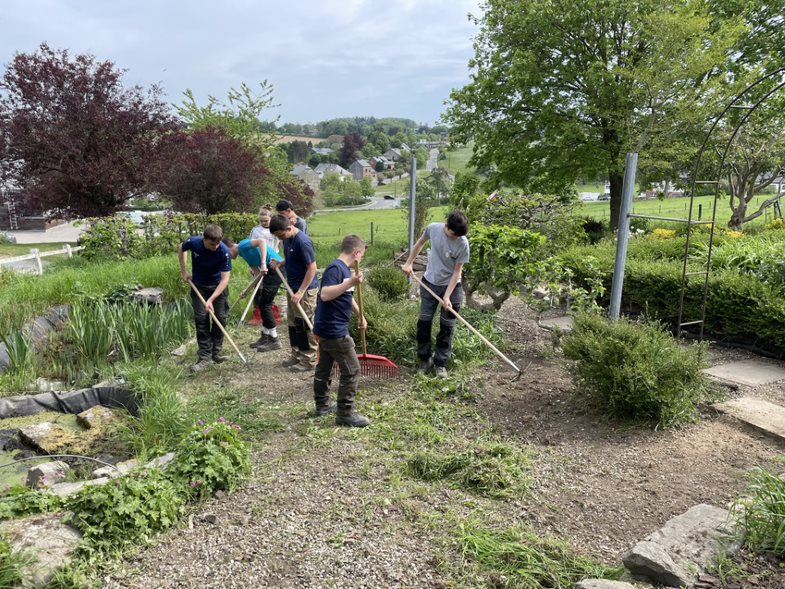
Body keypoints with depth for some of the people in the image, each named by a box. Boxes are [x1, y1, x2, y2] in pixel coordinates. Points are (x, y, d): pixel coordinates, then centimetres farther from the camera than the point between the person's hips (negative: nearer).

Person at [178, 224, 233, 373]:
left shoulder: (224, 252, -30)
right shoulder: (193, 243, -24)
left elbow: (225, 279, -30)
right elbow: (181, 249, 2)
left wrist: (211, 299, -36)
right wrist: (183, 271, 0)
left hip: (218, 286, -1)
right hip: (199, 286, 1)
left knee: (220, 318, 1)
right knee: (201, 319, -4)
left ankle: (216, 352, 17)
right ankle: (205, 357, -1)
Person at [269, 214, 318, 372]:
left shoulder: (303, 242, -23)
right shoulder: (287, 239, 5)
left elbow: (312, 268, -22)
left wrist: (300, 292, -24)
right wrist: (279, 263, 1)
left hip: (305, 290, -9)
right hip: (292, 288, 9)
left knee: (305, 326, -1)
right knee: (293, 324, 16)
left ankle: (308, 361, 10)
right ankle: (297, 356, 29)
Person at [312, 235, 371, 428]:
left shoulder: (344, 269, 13)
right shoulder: (336, 269, -18)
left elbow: (348, 297, 26)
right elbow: (324, 294, -31)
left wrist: (360, 316, 34)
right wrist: (350, 283, -34)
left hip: (328, 329, 10)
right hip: (334, 330, -10)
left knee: (324, 367, 20)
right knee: (352, 370, -3)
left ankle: (322, 405, 33)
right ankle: (345, 413, 4)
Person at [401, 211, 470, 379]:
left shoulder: (463, 244, -23)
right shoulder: (433, 228, -15)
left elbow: (457, 272, -17)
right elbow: (420, 242, 8)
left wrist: (447, 296, -21)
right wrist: (409, 263, 8)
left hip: (451, 285, -3)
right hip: (429, 283, 3)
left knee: (447, 326, 5)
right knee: (424, 322, 8)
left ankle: (441, 363, 19)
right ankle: (424, 360, 23)